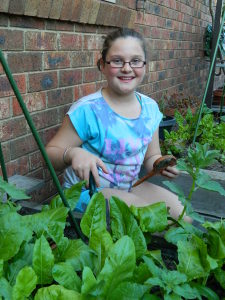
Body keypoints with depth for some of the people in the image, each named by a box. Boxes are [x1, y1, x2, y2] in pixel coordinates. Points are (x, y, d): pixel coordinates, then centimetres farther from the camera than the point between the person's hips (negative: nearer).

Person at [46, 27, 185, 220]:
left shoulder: (150, 108, -1)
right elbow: (50, 153, -16)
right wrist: (73, 153, -37)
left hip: (129, 187, 6)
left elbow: (151, 157, 10)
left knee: (176, 207, -5)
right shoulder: (87, 110, -20)